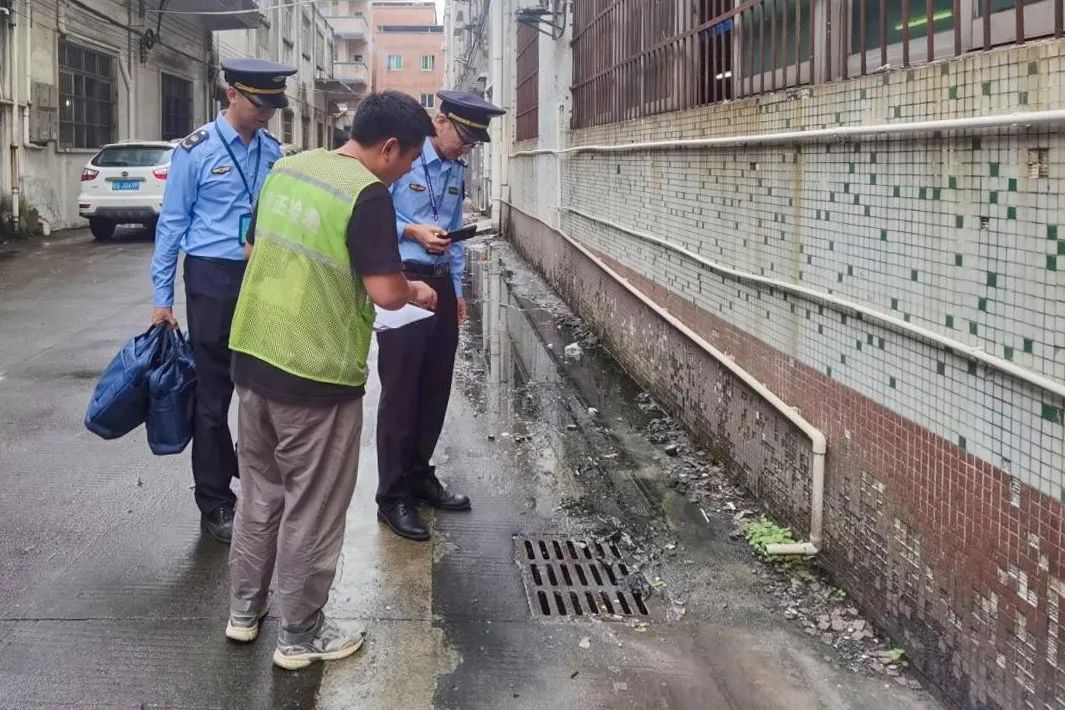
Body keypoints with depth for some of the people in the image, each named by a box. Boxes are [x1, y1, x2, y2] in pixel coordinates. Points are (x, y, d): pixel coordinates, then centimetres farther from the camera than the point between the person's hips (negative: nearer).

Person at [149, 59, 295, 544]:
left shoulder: (272, 150, 5)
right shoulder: (196, 151, -9)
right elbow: (172, 225, -5)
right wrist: (163, 297, -6)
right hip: (213, 279, -4)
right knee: (213, 393, 4)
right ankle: (215, 503, 17)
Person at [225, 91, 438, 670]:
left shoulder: (285, 169, 6)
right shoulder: (367, 193, -17)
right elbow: (385, 293, -20)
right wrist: (415, 292, 1)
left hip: (253, 357, 7)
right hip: (315, 377, -7)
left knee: (259, 492, 22)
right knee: (312, 510, 8)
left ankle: (244, 609, 35)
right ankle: (300, 635, 21)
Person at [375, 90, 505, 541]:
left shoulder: (456, 171, 13)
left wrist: (456, 289, 18)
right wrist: (413, 231, -22)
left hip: (440, 283, 8)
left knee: (435, 387, 13)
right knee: (401, 389, -2)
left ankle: (420, 476, 28)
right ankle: (392, 497, 8)